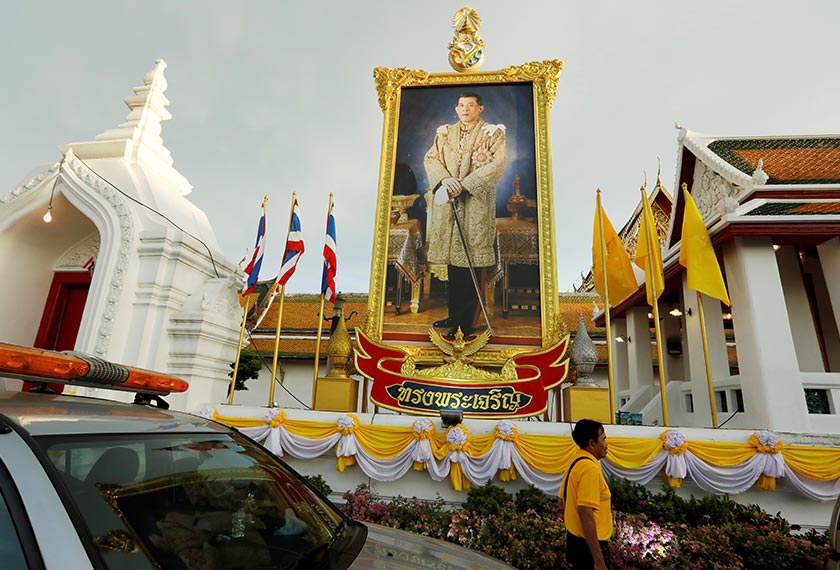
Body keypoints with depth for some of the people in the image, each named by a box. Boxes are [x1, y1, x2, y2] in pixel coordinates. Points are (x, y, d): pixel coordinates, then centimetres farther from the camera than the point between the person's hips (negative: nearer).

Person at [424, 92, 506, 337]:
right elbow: (430, 158, 7)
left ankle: (467, 321, 2)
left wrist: (464, 184, -17)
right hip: (447, 203, 4)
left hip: (476, 204, -4)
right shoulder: (445, 133, 17)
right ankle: (454, 314, 19)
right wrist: (445, 180, -13)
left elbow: (496, 164, -9)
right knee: (452, 261, 8)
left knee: (471, 263, -5)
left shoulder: (493, 133, 4)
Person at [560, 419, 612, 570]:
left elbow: (562, 501, 17)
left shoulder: (575, 463, 8)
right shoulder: (589, 467, -21)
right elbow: (585, 512, -29)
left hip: (575, 539, 9)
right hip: (589, 545, -9)